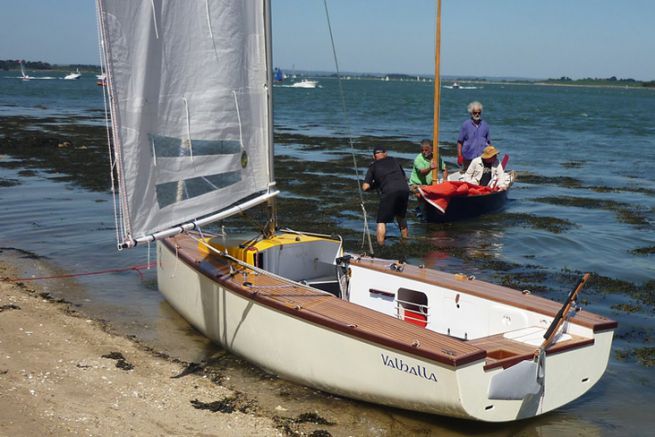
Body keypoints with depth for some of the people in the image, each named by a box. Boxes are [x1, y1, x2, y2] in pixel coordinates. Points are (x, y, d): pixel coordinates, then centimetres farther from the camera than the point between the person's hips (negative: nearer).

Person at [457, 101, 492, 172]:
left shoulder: (485, 125, 9)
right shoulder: (466, 125, 0)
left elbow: (489, 142, 14)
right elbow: (460, 142, 1)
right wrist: (459, 156, -5)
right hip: (468, 158, -2)